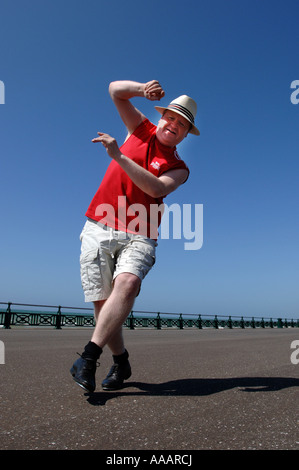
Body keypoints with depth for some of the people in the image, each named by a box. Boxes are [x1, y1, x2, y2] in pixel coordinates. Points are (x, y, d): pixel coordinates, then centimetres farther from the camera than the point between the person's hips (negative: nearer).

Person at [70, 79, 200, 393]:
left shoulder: (179, 168, 10)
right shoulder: (142, 130, 19)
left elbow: (156, 188, -11)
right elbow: (115, 90, 19)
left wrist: (118, 156, -16)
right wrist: (144, 89, 1)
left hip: (138, 236, -1)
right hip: (98, 228, 2)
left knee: (127, 283, -31)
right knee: (102, 300, -5)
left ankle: (89, 357, -27)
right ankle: (121, 363, 15)